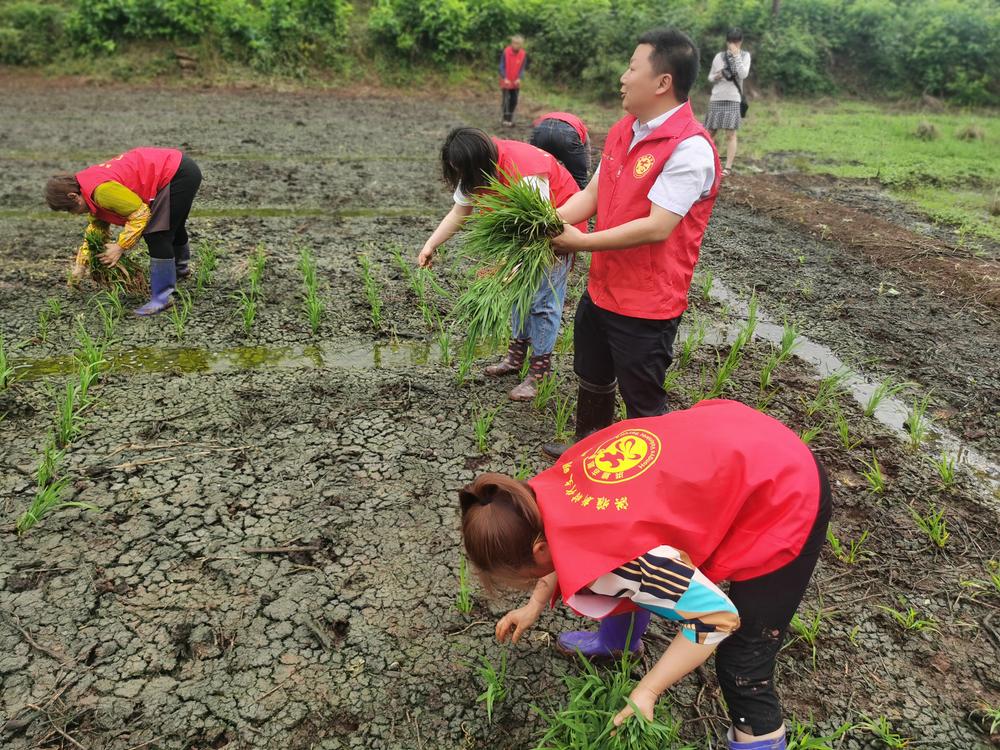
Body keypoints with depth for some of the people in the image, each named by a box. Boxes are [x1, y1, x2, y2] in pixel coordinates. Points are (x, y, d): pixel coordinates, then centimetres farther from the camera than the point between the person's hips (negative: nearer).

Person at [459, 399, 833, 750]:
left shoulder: (610, 555, -32)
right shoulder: (552, 486, -9)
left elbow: (719, 618, -22)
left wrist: (645, 692, -13)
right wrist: (534, 607, 13)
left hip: (785, 497, -8)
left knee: (741, 656, -1)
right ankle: (622, 640, 45)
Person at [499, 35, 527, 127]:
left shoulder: (523, 54, -5)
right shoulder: (506, 52, -12)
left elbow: (522, 67, -2)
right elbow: (502, 66, -11)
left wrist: (519, 78, -19)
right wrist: (505, 78, -23)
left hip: (516, 82, 3)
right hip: (506, 82, -3)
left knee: (514, 101, 7)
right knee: (505, 100, -2)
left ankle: (510, 118, 20)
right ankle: (504, 118, 8)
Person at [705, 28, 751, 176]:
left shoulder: (745, 56, 4)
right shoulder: (719, 56, 8)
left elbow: (743, 75, -11)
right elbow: (710, 77, 14)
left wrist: (736, 55, -12)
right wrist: (716, 76, -9)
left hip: (734, 99, -2)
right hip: (716, 98, 2)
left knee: (730, 134, -9)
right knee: (710, 132, 7)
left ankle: (728, 168, -8)